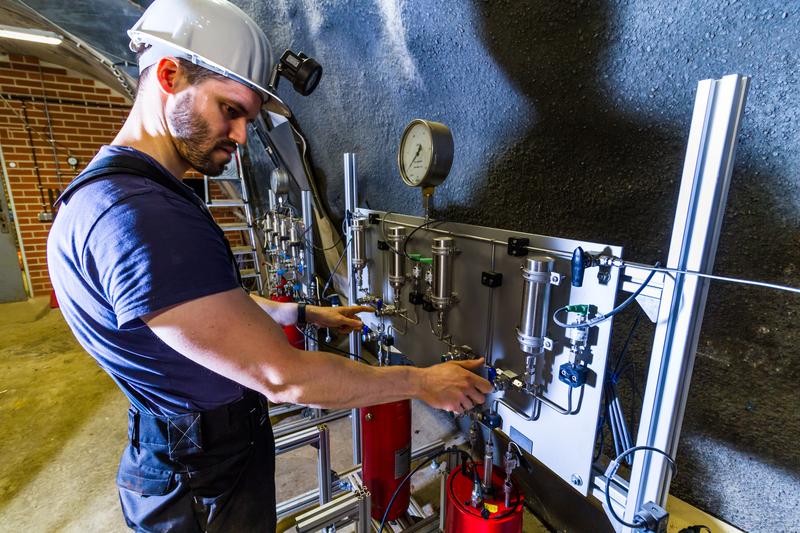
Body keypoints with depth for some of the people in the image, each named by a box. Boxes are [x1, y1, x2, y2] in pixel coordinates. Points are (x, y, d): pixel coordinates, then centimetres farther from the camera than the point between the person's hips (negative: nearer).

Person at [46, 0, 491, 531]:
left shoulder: (122, 189, 5)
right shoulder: (137, 217, -32)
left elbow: (215, 303, 11)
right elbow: (283, 378, -32)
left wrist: (306, 313, 9)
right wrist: (421, 381, -21)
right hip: (206, 477, -9)